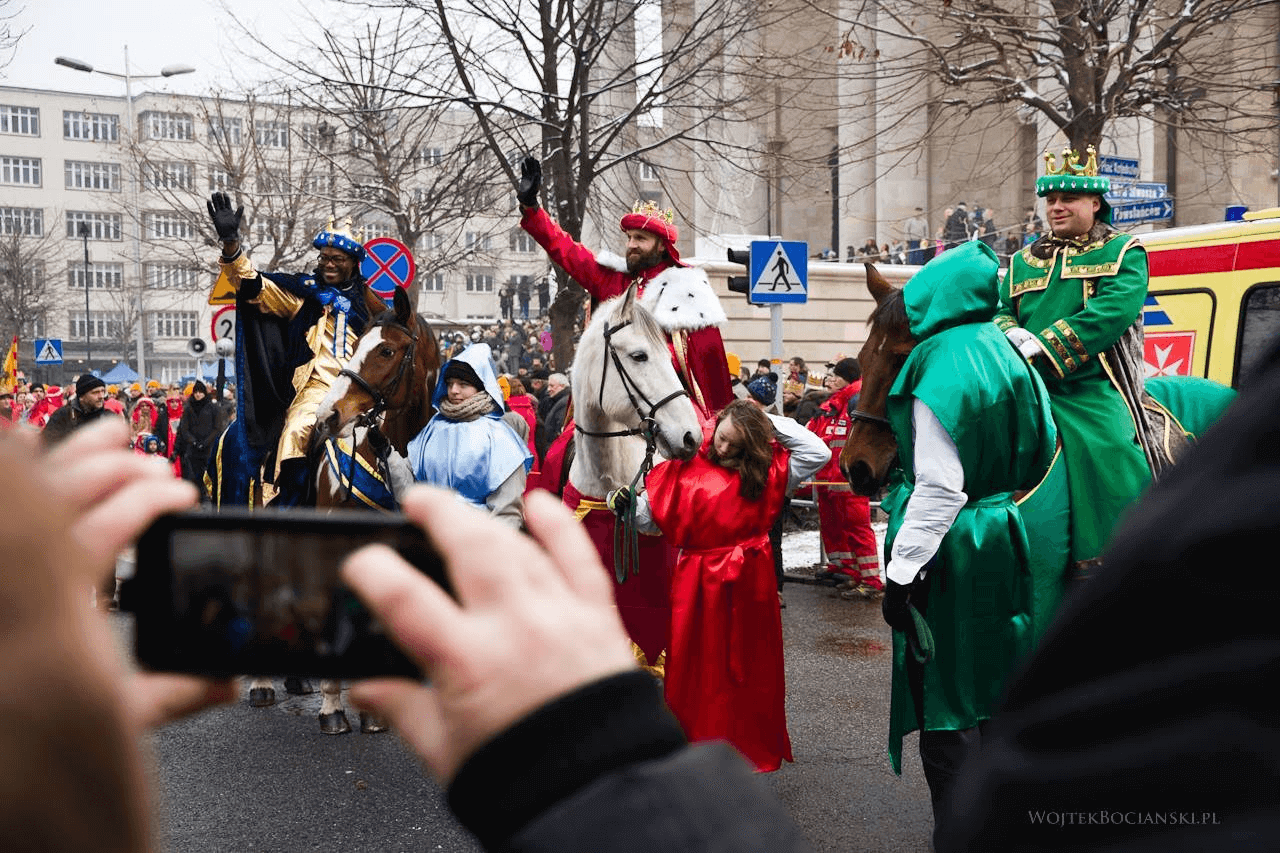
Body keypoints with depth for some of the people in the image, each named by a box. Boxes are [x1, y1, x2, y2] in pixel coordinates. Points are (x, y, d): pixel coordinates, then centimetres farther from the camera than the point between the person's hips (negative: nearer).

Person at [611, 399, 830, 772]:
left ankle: (751, 747, 24)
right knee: (696, 668, 6)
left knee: (749, 668, 10)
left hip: (748, 584, 1)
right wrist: (625, 504, -20)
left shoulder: (768, 468, 3)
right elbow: (650, 518, 1)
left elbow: (818, 452, -3)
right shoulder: (685, 466, -1)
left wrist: (771, 423, -3)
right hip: (697, 583, -1)